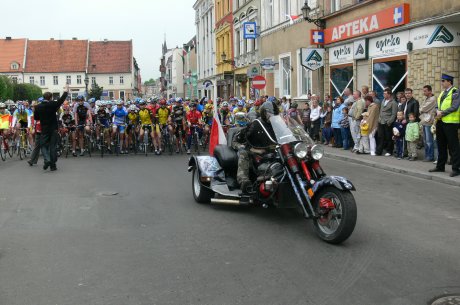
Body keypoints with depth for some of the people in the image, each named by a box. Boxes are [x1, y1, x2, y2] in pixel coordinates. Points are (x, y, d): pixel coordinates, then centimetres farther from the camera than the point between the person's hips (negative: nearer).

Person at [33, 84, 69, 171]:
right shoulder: (52, 105, -12)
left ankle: (47, 159, -15)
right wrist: (66, 91, 10)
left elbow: (35, 118, 5)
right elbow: (61, 100, -2)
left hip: (44, 129, 1)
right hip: (53, 129, -1)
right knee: (53, 146, 5)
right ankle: (53, 165, 7)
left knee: (44, 145, 11)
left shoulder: (38, 107, -5)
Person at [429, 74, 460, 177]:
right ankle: (440, 166, 24)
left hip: (450, 122, -8)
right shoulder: (442, 93, 17)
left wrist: (442, 113, -16)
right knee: (441, 145, 15)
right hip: (440, 122, 8)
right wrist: (437, 112, -3)